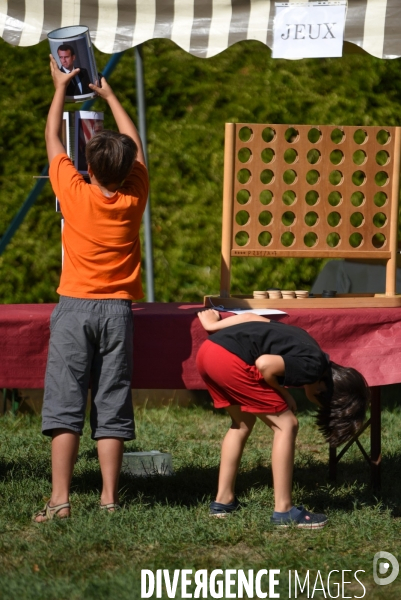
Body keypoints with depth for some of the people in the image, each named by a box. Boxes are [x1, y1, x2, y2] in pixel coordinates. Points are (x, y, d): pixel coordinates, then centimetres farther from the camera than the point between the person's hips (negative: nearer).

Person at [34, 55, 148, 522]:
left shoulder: (74, 194, -7)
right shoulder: (134, 198, -1)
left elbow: (52, 139, 8)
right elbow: (134, 146, 17)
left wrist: (61, 88, 22)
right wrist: (110, 96, 29)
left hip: (75, 307, -2)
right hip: (117, 309, 2)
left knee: (65, 403, -5)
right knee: (112, 406, 4)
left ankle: (59, 498, -12)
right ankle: (109, 497, 1)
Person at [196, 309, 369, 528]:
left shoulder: (307, 351, 21)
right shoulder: (312, 367, -5)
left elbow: (250, 316, 25)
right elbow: (264, 364, -16)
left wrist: (213, 326, 35)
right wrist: (282, 393, 1)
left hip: (207, 349, 10)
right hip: (229, 359, -10)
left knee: (242, 423, 27)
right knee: (286, 425, 1)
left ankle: (223, 501, 30)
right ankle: (283, 511, 2)